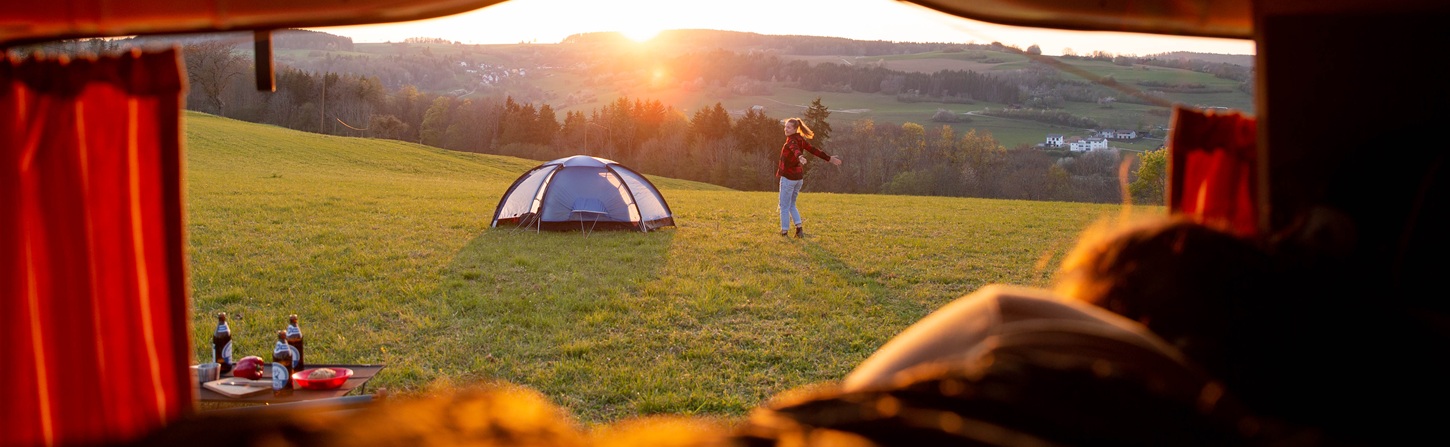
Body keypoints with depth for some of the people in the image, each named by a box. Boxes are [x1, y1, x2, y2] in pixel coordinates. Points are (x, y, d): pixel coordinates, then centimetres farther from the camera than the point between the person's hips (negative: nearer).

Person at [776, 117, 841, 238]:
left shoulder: (792, 140, -16)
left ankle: (784, 232, 2)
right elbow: (814, 150, 14)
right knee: (791, 205, 19)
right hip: (799, 177, 9)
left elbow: (795, 149, -39)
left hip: (788, 177, -9)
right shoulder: (800, 139, 10)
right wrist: (829, 158, 22)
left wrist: (800, 157, -60)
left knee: (784, 206, 0)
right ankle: (799, 227, 9)